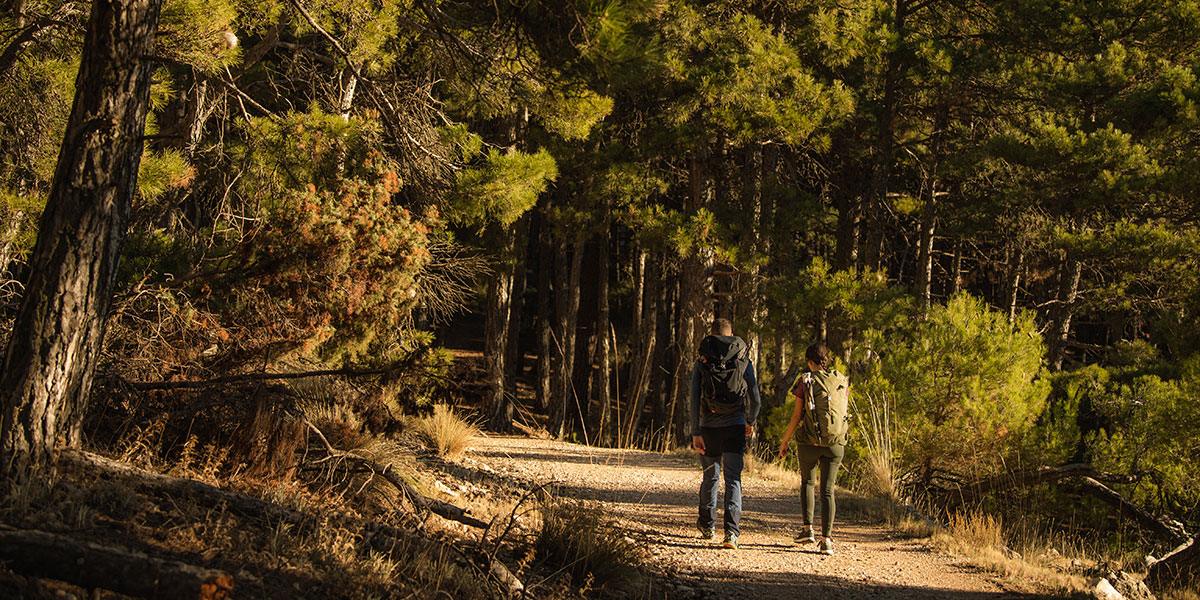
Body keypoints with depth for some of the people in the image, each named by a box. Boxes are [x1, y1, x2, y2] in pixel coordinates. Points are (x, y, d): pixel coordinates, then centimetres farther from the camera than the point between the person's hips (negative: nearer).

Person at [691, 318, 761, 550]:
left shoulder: (701, 363, 0)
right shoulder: (744, 361, 2)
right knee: (733, 479, -1)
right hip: (735, 427, -1)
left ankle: (707, 526, 30)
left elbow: (695, 400, -6)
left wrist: (695, 433, -4)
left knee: (710, 477, 16)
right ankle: (732, 531, -13)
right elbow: (755, 399, 4)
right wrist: (750, 422, 22)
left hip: (709, 427, 1)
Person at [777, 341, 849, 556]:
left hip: (809, 442, -2)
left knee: (808, 482, 21)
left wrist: (784, 441, 4)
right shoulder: (841, 381, 4)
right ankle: (826, 539, -5)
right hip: (836, 443, 2)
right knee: (827, 490, 4)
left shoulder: (805, 381, -4)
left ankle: (808, 529, 15)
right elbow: (843, 412, 10)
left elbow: (797, 415, -5)